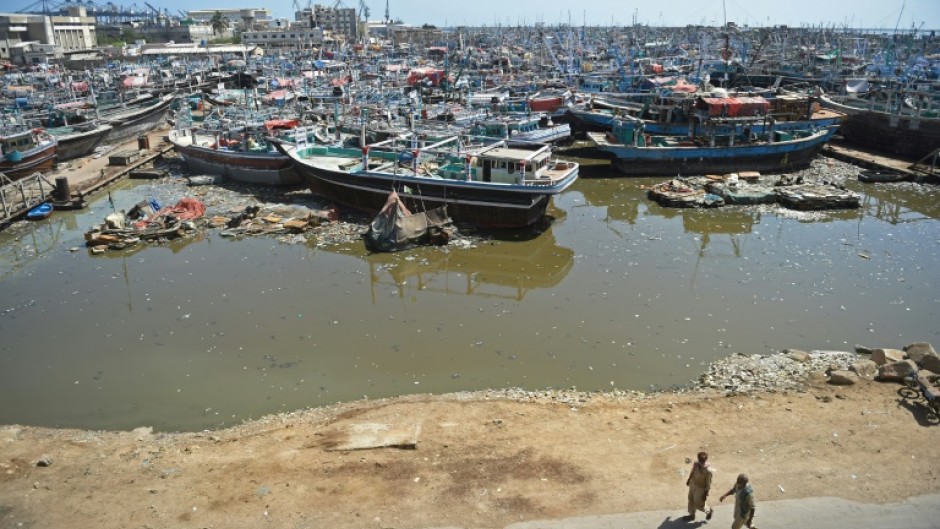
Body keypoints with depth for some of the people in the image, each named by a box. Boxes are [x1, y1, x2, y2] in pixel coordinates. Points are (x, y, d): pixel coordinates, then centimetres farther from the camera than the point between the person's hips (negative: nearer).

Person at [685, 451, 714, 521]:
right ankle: (692, 515, 47)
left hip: (700, 488, -6)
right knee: (691, 500, 23)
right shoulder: (695, 464, -17)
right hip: (693, 484, 6)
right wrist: (689, 480, 18)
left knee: (698, 505, 12)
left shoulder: (708, 471, -34)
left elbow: (708, 483, -22)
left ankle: (708, 511, 44)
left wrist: (706, 494, -13)